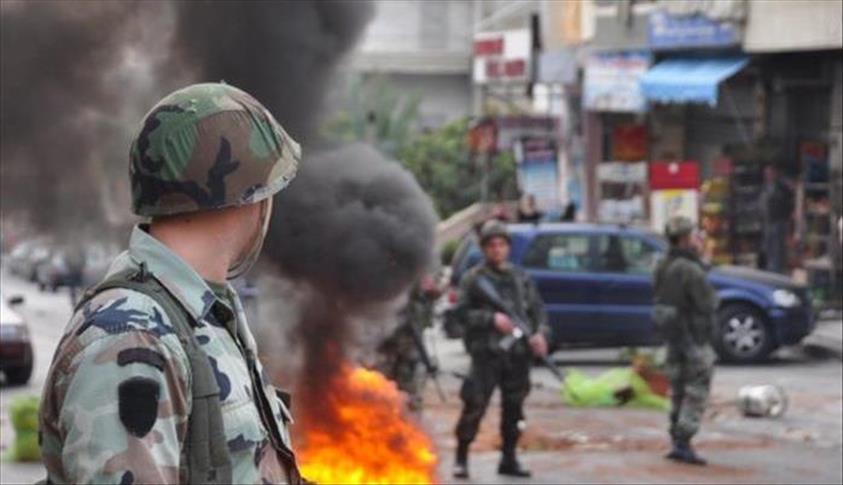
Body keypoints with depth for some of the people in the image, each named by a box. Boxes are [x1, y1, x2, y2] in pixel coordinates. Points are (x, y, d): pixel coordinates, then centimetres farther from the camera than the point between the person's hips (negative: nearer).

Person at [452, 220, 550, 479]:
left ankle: (509, 459, 18)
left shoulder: (520, 277, 13)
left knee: (514, 407, 8)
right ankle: (461, 458, 2)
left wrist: (540, 333, -4)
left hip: (518, 352, 4)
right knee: (475, 405, -9)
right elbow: (462, 312, -6)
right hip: (486, 352, -4)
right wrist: (492, 319, -18)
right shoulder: (473, 279, 1)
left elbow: (537, 308, 13)